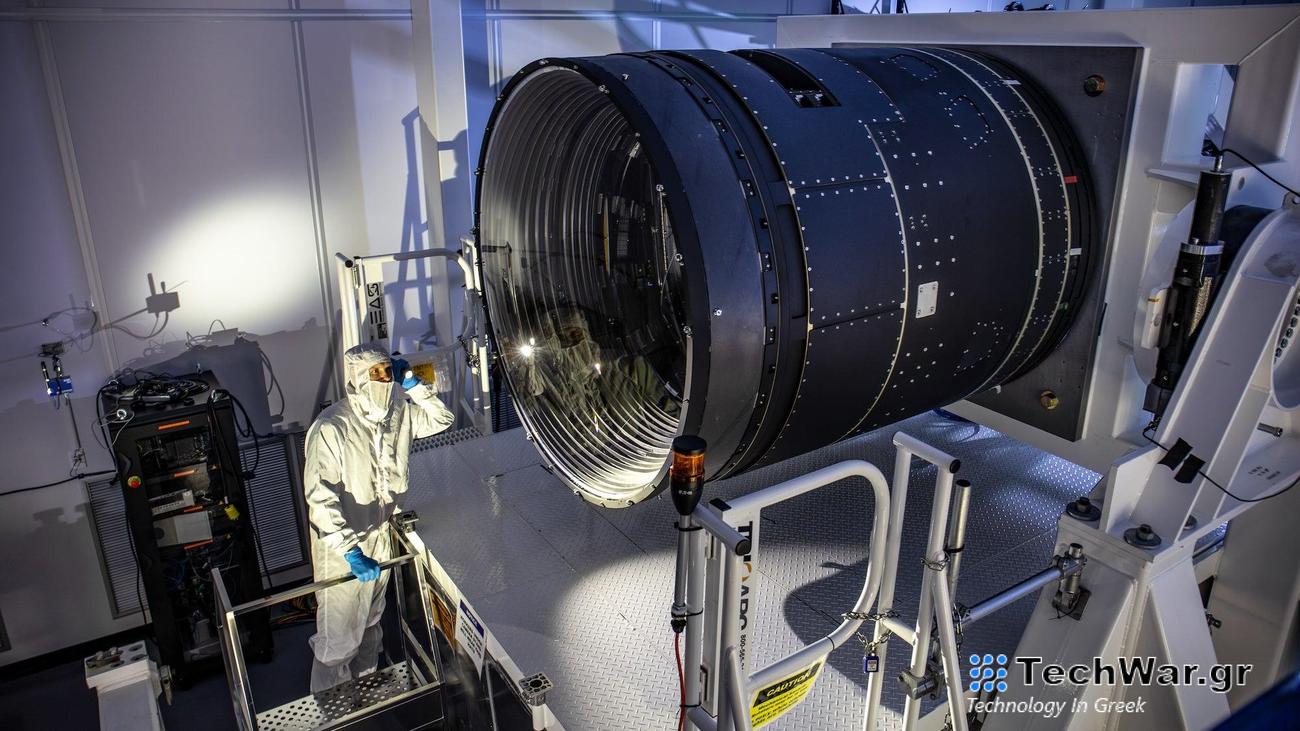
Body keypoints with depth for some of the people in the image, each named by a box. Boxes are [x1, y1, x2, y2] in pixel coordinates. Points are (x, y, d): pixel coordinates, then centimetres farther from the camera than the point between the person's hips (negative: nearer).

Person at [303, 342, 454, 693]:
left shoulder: (399, 412, -7)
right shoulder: (331, 428, -26)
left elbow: (441, 418, 8)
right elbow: (320, 497, -30)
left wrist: (411, 381, -7)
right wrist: (351, 552, -36)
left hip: (380, 536, 6)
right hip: (341, 545, -6)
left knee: (371, 621, 26)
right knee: (339, 631, 7)